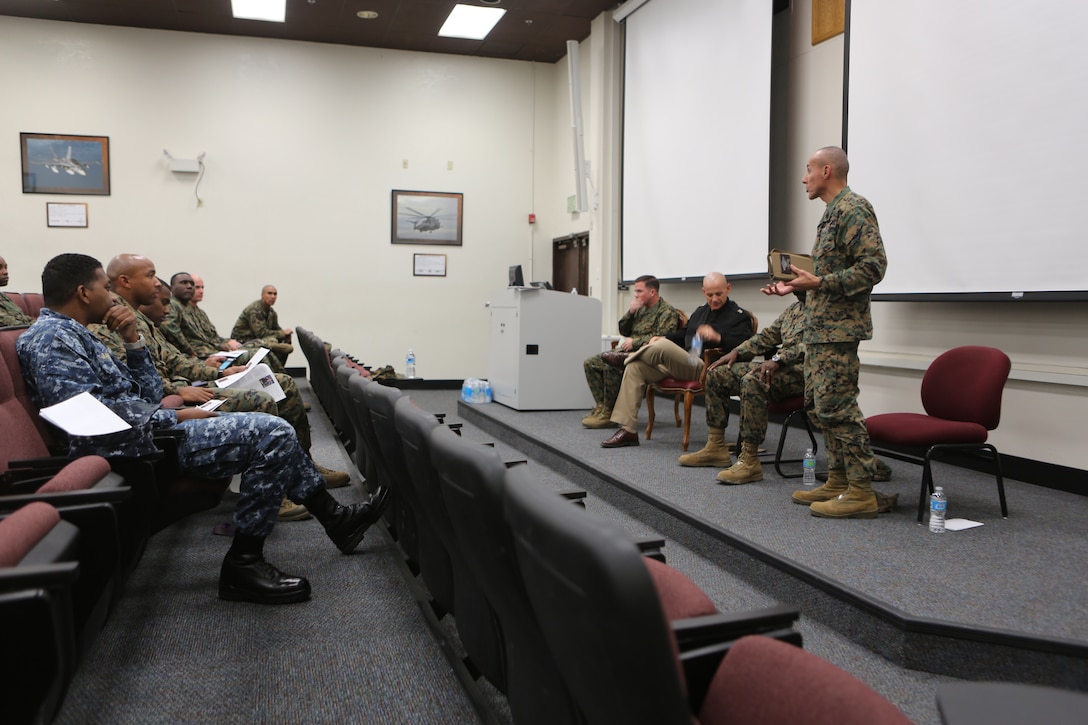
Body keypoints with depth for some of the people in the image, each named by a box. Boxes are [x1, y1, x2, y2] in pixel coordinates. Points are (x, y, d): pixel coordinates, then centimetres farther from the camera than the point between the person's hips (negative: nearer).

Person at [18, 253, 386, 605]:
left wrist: (133, 340, 4)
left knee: (272, 430, 13)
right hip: (138, 445, -11)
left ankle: (334, 516, 18)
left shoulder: (76, 335, 20)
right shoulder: (50, 336, -10)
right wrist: (175, 417, -16)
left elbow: (149, 395, 16)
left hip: (149, 429, 11)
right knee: (273, 433, -18)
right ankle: (242, 565, -13)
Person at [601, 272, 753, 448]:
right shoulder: (700, 312, 29)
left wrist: (718, 337, -27)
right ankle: (628, 430, -16)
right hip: (681, 363, 8)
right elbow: (682, 335, 37)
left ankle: (631, 356, 2)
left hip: (705, 368, -8)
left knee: (663, 347, -32)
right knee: (635, 367, -11)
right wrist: (663, 339, 17)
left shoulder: (740, 316, 5)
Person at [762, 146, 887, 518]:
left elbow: (873, 266, -20)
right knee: (821, 404, 13)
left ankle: (861, 492, -4)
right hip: (819, 327, 11)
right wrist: (795, 285, 16)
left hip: (838, 327, -11)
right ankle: (837, 481, 21)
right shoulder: (832, 213, 19)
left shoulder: (854, 209, -12)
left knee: (836, 406, -10)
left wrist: (819, 282, -24)